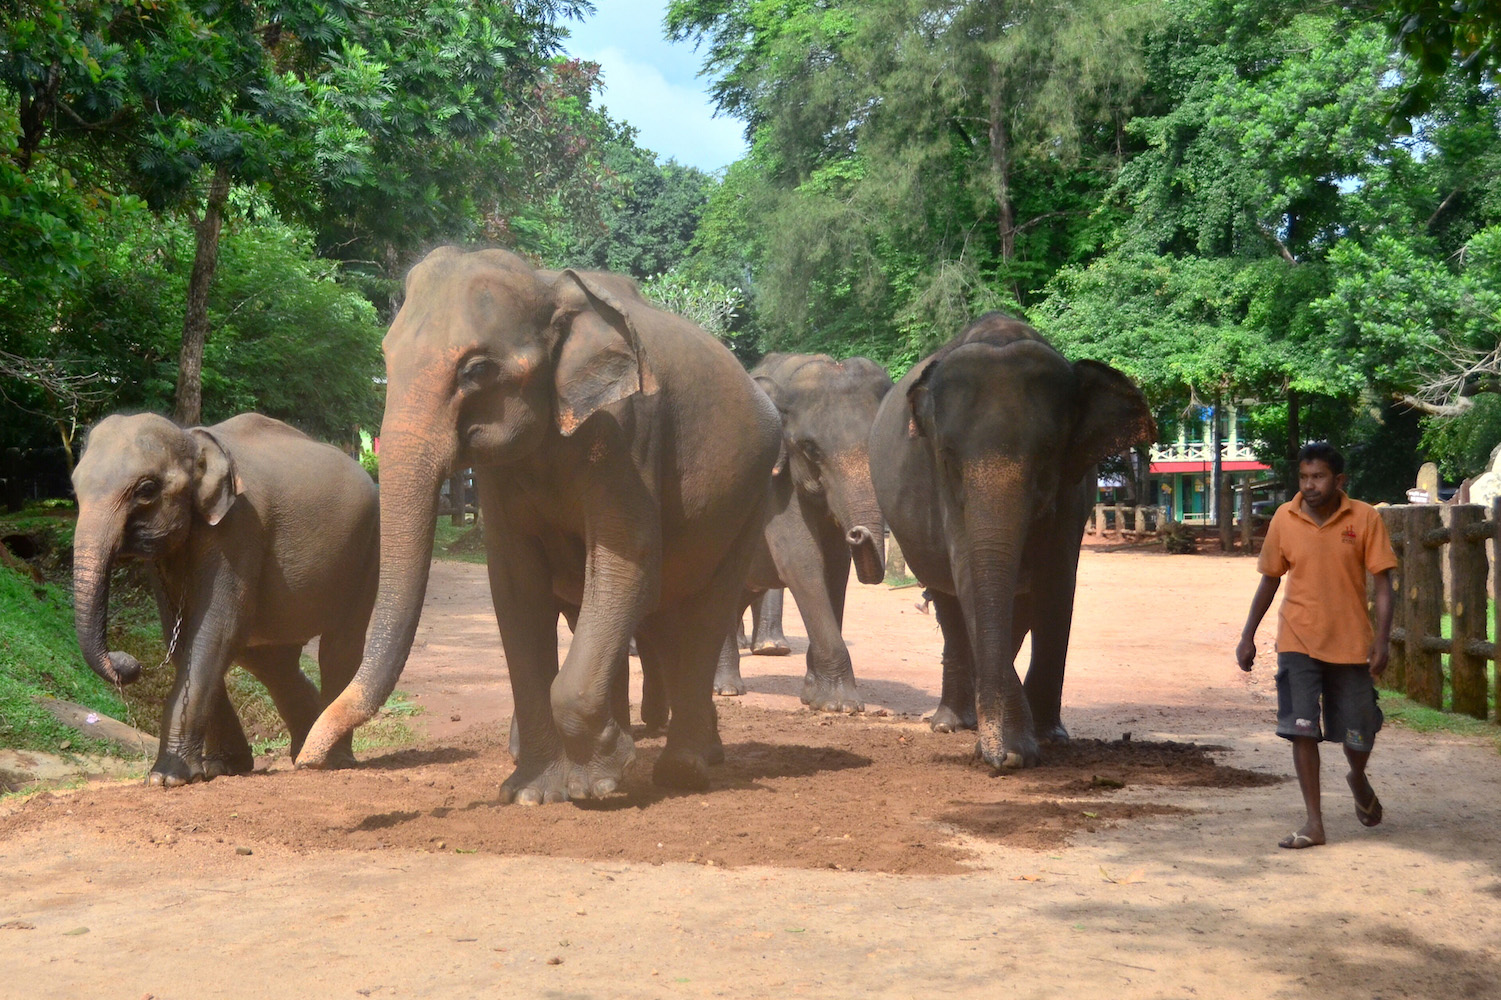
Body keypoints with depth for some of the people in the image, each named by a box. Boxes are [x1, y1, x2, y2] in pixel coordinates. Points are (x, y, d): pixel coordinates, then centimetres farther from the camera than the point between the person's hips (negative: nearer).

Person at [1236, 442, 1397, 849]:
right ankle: (1313, 822, -1)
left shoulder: (1364, 518, -7)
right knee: (1302, 730, -8)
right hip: (1298, 642, 0)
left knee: (1359, 735, 9)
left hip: (1351, 642, 0)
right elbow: (1270, 579, 8)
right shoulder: (1284, 519, -3)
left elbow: (1382, 583, -5)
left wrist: (1382, 641, -15)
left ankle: (1358, 781, 43)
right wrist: (1248, 636, 8)